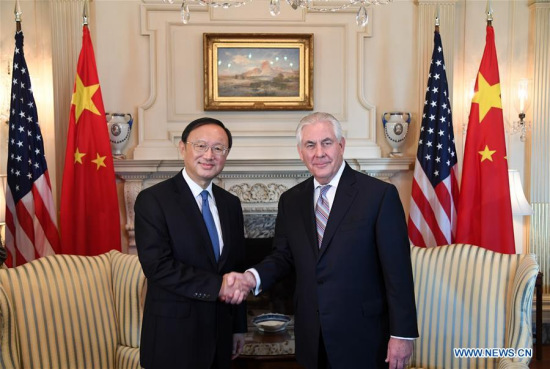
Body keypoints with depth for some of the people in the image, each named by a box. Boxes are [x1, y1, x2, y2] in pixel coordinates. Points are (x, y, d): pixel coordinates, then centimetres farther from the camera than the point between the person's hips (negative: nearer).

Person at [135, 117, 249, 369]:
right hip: (174, 336, -5)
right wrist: (216, 285, -22)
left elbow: (237, 267, 11)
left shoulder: (231, 204, 8)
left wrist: (239, 326, 13)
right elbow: (157, 266, -19)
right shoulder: (153, 200, -10)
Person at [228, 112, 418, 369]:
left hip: (362, 337, -4)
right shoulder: (291, 200, 4)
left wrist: (402, 334, -11)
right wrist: (254, 277, -9)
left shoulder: (380, 194, -11)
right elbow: (283, 256, 11)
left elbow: (397, 271, -11)